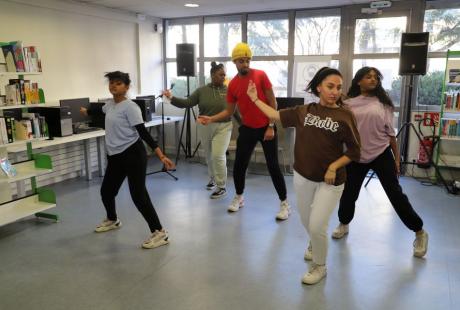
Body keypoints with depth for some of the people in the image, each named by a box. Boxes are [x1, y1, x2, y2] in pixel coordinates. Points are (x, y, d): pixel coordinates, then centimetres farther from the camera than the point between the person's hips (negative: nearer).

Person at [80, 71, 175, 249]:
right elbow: (100, 110, 34)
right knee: (106, 190, 20)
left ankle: (159, 233, -4)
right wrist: (85, 111, 55)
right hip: (115, 156, 9)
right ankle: (112, 220, 48)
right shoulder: (110, 104, 9)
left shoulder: (130, 107, -15)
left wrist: (161, 156, -26)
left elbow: (143, 133, -19)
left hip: (133, 154, -8)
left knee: (138, 195, -12)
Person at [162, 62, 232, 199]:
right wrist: (171, 98, -17)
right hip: (205, 127, 3)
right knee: (209, 156, 14)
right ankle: (213, 179, 38)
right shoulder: (202, 91, 3)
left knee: (218, 155, -12)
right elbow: (187, 103, -4)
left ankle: (222, 186, 0)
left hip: (223, 127, -2)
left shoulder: (228, 90, 0)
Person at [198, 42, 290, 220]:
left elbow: (272, 103, -8)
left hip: (266, 128, -3)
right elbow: (229, 112, 6)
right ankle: (238, 198, 31)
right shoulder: (233, 84, 1)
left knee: (273, 166, -2)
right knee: (239, 165, 7)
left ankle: (284, 203, 13)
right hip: (247, 129, 4)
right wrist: (211, 119, -9)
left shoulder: (261, 75, -9)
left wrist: (271, 127, -13)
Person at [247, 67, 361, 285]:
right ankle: (315, 244, 54)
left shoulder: (344, 116, -10)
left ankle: (320, 266, 24)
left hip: (330, 180, -4)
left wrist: (334, 167, -18)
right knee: (306, 221, 20)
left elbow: (354, 151, -7)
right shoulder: (304, 111, -1)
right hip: (303, 176, 4)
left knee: (317, 226, -4)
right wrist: (255, 99, 7)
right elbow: (276, 115, 6)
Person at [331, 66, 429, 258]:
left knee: (395, 194, 0)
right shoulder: (348, 104, 1)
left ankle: (419, 233, 16)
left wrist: (396, 157, 5)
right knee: (349, 192, 9)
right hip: (356, 157, 1)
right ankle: (344, 224, 36)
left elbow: (390, 132, 5)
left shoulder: (383, 103, 3)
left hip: (381, 155, -1)